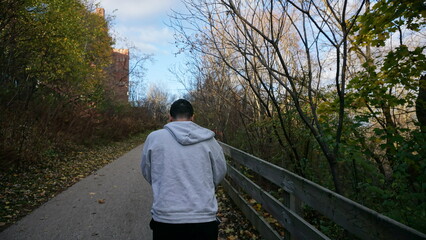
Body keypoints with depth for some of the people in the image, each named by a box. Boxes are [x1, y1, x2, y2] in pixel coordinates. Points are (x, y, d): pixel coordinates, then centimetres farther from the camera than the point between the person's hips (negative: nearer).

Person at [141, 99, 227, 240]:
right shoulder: (209, 140, -4)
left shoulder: (154, 137, -4)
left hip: (165, 220, 0)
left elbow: (147, 174, 9)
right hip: (205, 221, 0)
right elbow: (219, 175, 6)